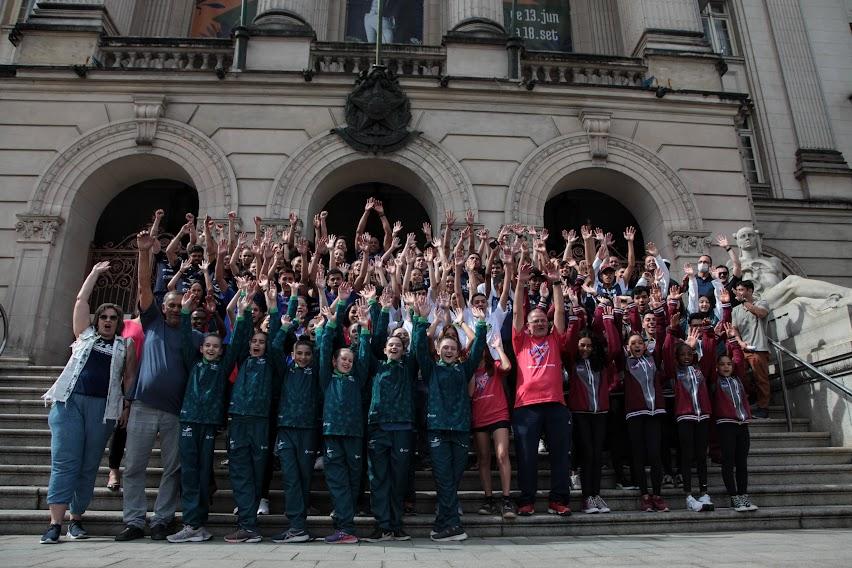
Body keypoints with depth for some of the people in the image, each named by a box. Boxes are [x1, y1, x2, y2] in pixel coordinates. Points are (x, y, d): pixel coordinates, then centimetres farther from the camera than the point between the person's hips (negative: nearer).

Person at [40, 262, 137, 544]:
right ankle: (55, 524, -6)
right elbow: (81, 300, 14)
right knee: (64, 463, -5)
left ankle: (77, 520, 13)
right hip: (70, 402, 0)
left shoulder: (126, 345, 13)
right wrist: (95, 272, 18)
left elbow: (129, 377, 9)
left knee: (89, 466, 3)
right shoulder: (86, 335, 15)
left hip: (102, 407, 0)